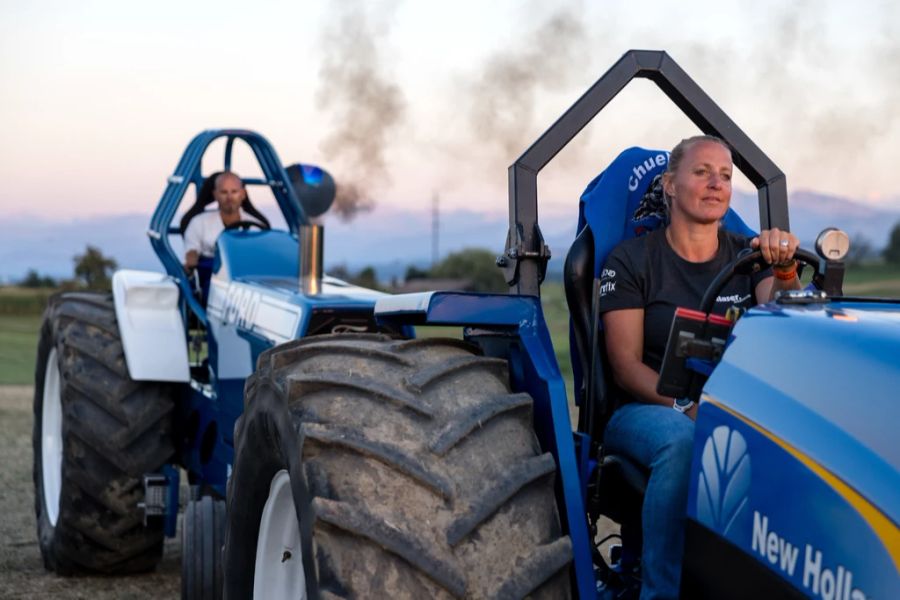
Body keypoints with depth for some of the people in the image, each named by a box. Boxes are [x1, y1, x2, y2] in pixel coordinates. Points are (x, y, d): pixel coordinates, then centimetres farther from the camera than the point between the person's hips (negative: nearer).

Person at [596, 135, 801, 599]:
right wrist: (686, 406, -23)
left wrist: (784, 269, -28)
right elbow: (626, 366, -6)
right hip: (644, 409, -3)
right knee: (684, 440, -39)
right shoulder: (631, 261, 1)